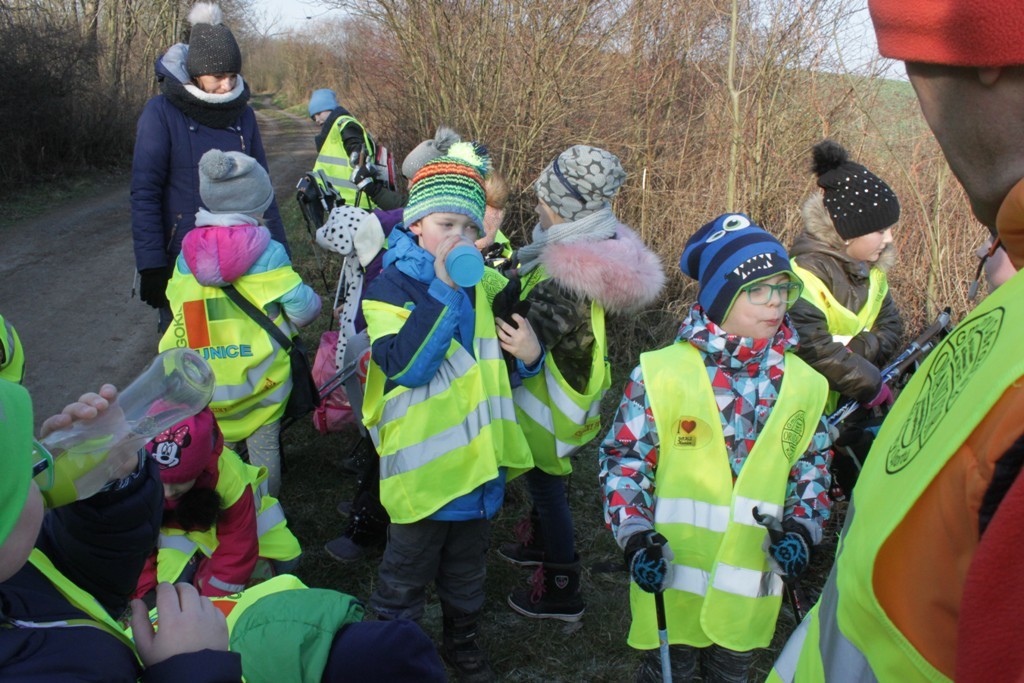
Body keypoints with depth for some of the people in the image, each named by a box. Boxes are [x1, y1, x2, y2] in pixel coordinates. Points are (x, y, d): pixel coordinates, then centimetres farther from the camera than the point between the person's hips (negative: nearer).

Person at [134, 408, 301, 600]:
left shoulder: (230, 478, -40)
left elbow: (237, 550, -32)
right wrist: (144, 594, -22)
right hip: (173, 524, 1)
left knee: (285, 558, -14)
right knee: (175, 579, -25)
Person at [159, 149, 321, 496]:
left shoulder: (187, 252, -3)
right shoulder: (266, 252, -15)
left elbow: (176, 304, 3)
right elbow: (303, 309, -15)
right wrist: (311, 301, 9)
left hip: (200, 386, 3)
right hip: (259, 382, -3)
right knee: (264, 448, 15)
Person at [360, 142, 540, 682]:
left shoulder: (488, 286, 2)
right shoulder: (391, 287, -14)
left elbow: (504, 367, 14)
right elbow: (407, 365, -29)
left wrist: (529, 353, -10)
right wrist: (444, 287, -30)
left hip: (480, 461, 5)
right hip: (424, 465, -5)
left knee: (467, 570, 25)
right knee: (407, 571, 14)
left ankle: (461, 639, 47)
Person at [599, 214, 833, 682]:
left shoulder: (802, 384, 1)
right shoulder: (663, 372, -12)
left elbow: (813, 464, 12)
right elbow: (624, 457, -7)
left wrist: (802, 527, -2)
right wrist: (635, 535, -15)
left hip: (751, 585, 4)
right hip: (673, 577, -3)